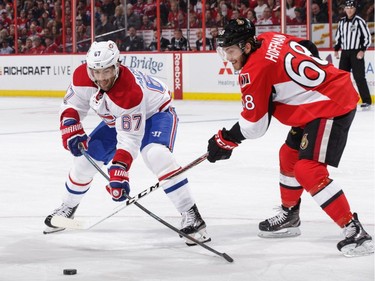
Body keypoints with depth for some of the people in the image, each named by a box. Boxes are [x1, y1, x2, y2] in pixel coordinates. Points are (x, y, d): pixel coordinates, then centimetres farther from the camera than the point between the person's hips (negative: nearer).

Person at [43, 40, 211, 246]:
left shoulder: (130, 92, -41)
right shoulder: (82, 76, -24)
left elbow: (130, 138, -39)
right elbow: (72, 106, -5)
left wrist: (118, 172, -47)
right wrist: (72, 131, -22)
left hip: (156, 112, -7)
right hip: (117, 119, 7)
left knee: (156, 154, -34)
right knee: (86, 157, 1)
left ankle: (190, 215, -30)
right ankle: (67, 208, 28)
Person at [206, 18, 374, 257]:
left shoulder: (255, 69, -16)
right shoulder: (269, 39, 6)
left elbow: (254, 125, -11)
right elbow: (309, 49, 20)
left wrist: (224, 141, 1)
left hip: (331, 106, -11)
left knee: (308, 170, -18)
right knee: (289, 156, 21)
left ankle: (354, 230, -20)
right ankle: (289, 216, 38)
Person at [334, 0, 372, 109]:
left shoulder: (359, 21, -8)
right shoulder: (342, 22, 9)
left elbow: (367, 37, -8)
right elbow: (338, 36, 20)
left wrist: (362, 50, -15)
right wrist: (336, 49, 12)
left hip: (356, 53, -6)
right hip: (344, 53, 6)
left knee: (359, 77, -10)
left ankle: (366, 101, -8)